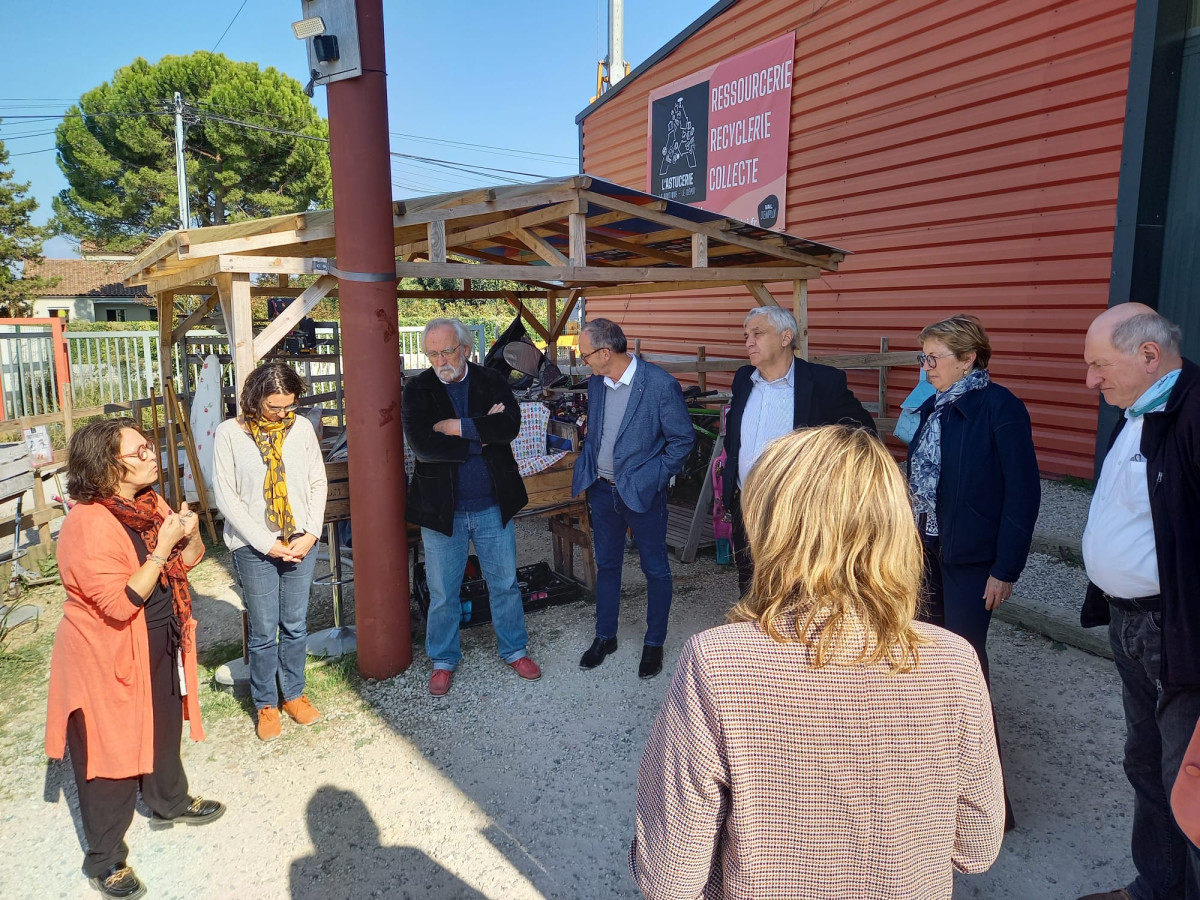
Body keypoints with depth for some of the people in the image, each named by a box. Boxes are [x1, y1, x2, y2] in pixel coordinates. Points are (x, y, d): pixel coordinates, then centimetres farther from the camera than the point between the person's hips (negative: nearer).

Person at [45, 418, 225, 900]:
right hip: (107, 658, -8)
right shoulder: (88, 525, -26)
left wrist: (190, 535, -14)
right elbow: (120, 603, -29)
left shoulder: (149, 503, -1)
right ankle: (104, 859, 28)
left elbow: (187, 561, 7)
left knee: (163, 730, 25)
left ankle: (170, 802, 49)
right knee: (110, 754, 8)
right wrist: (163, 546, -29)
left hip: (158, 647, 8)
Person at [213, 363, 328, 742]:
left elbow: (318, 483, 4)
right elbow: (226, 496, -7)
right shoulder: (229, 433, -7)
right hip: (254, 547, -2)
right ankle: (266, 703, 26)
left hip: (300, 543, 2)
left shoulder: (301, 427, -1)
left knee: (295, 626, 12)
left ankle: (293, 693, 31)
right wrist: (267, 543, -12)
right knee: (263, 632, 7)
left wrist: (311, 534, -7)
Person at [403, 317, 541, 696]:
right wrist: (482, 435, -17)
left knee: (505, 583, 15)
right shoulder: (417, 390, -6)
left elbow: (510, 425, -19)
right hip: (442, 508, -1)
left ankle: (514, 650, 35)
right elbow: (423, 446, -21)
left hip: (493, 506, 1)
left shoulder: (492, 382, -1)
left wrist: (456, 426, -21)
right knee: (442, 593, 13)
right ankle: (443, 660, 33)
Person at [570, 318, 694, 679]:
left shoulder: (661, 385, -18)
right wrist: (589, 468, 7)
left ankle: (654, 643, 27)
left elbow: (683, 438, -11)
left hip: (642, 492, -5)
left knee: (655, 569, 9)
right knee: (606, 564, 17)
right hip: (602, 490, 6)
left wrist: (656, 477, -11)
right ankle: (605, 636, 34)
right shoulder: (596, 382, 1)